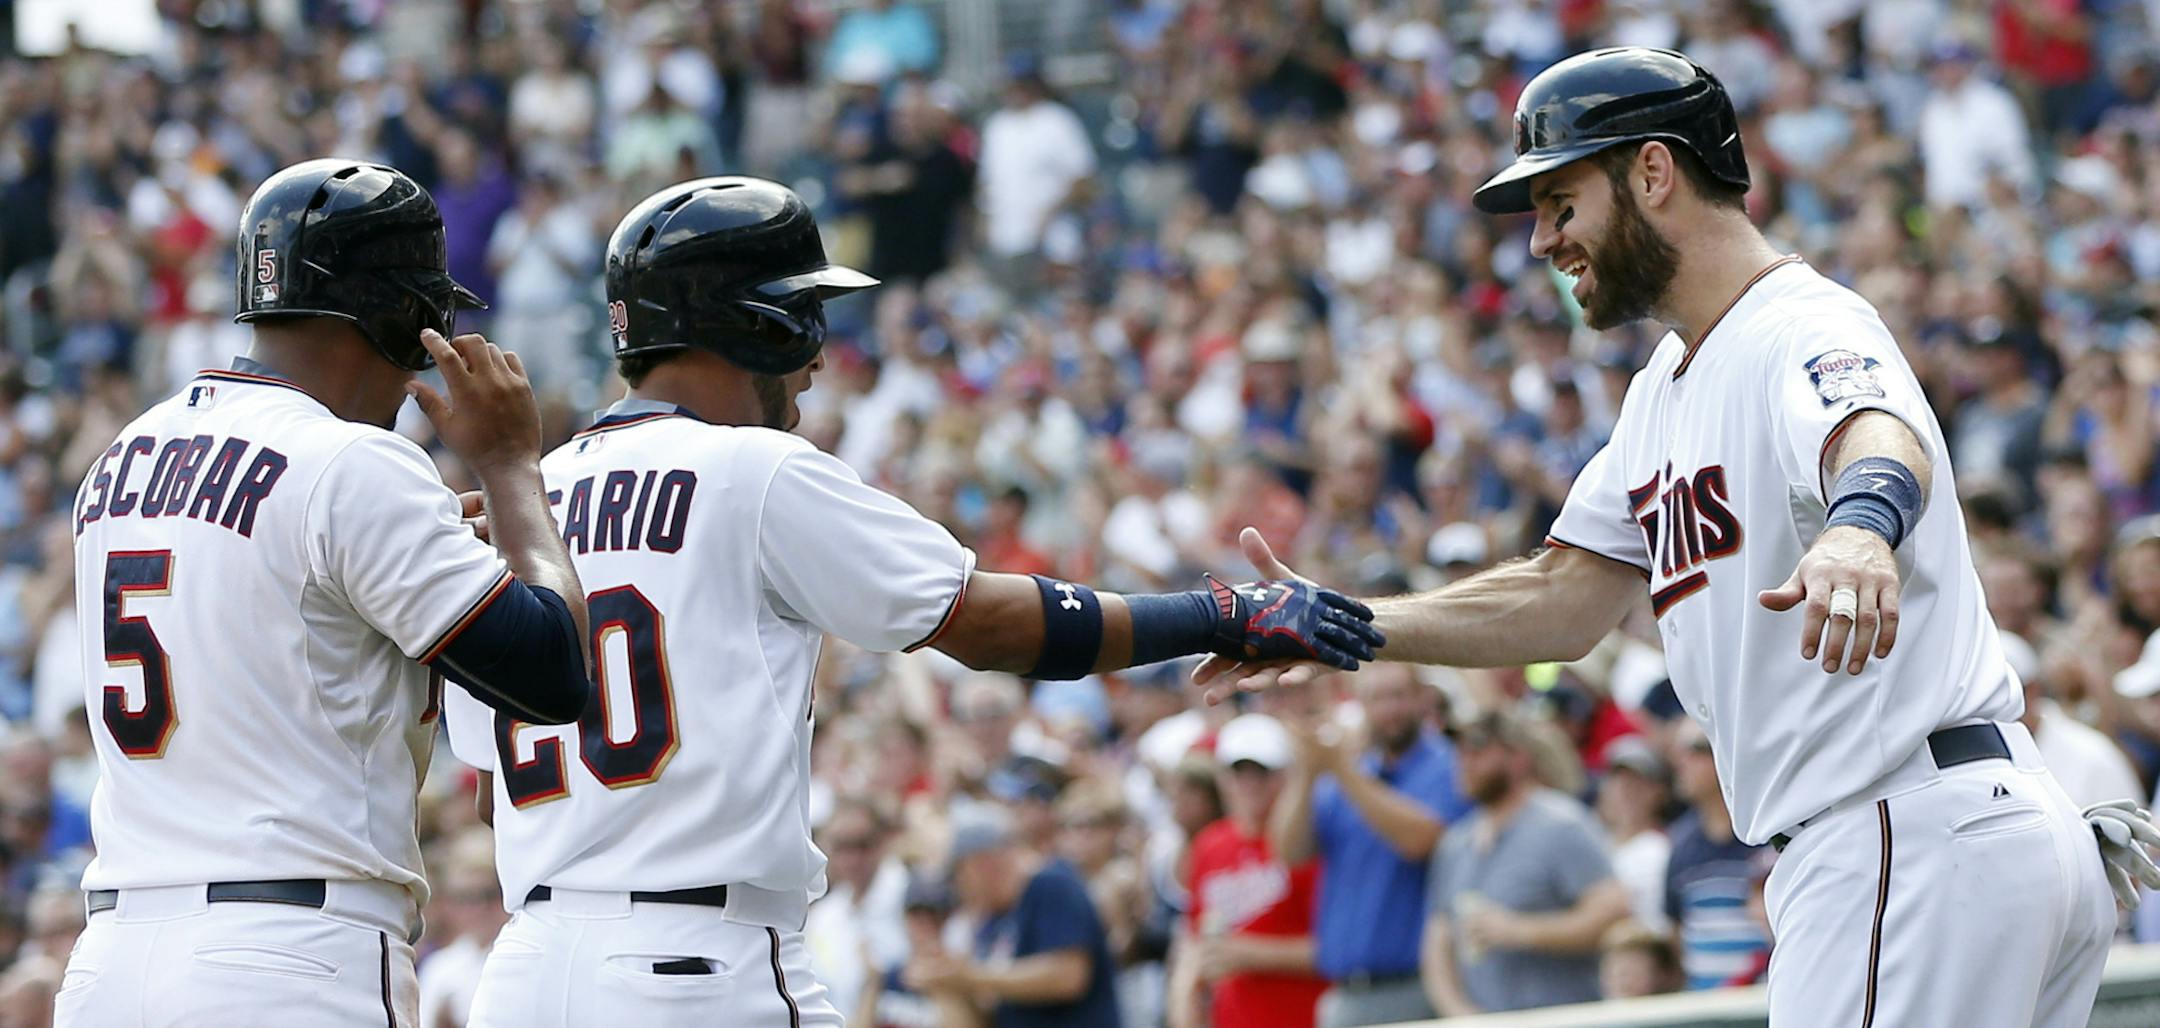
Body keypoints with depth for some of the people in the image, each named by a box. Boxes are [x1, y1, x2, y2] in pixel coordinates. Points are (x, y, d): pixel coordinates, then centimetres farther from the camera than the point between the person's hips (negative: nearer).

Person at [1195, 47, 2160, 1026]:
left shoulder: (1804, 329, -12)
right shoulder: (1665, 386, 21)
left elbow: (1880, 435, -35)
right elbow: (1565, 601, 23)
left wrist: (1859, 525, -58)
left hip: (1919, 840, -10)